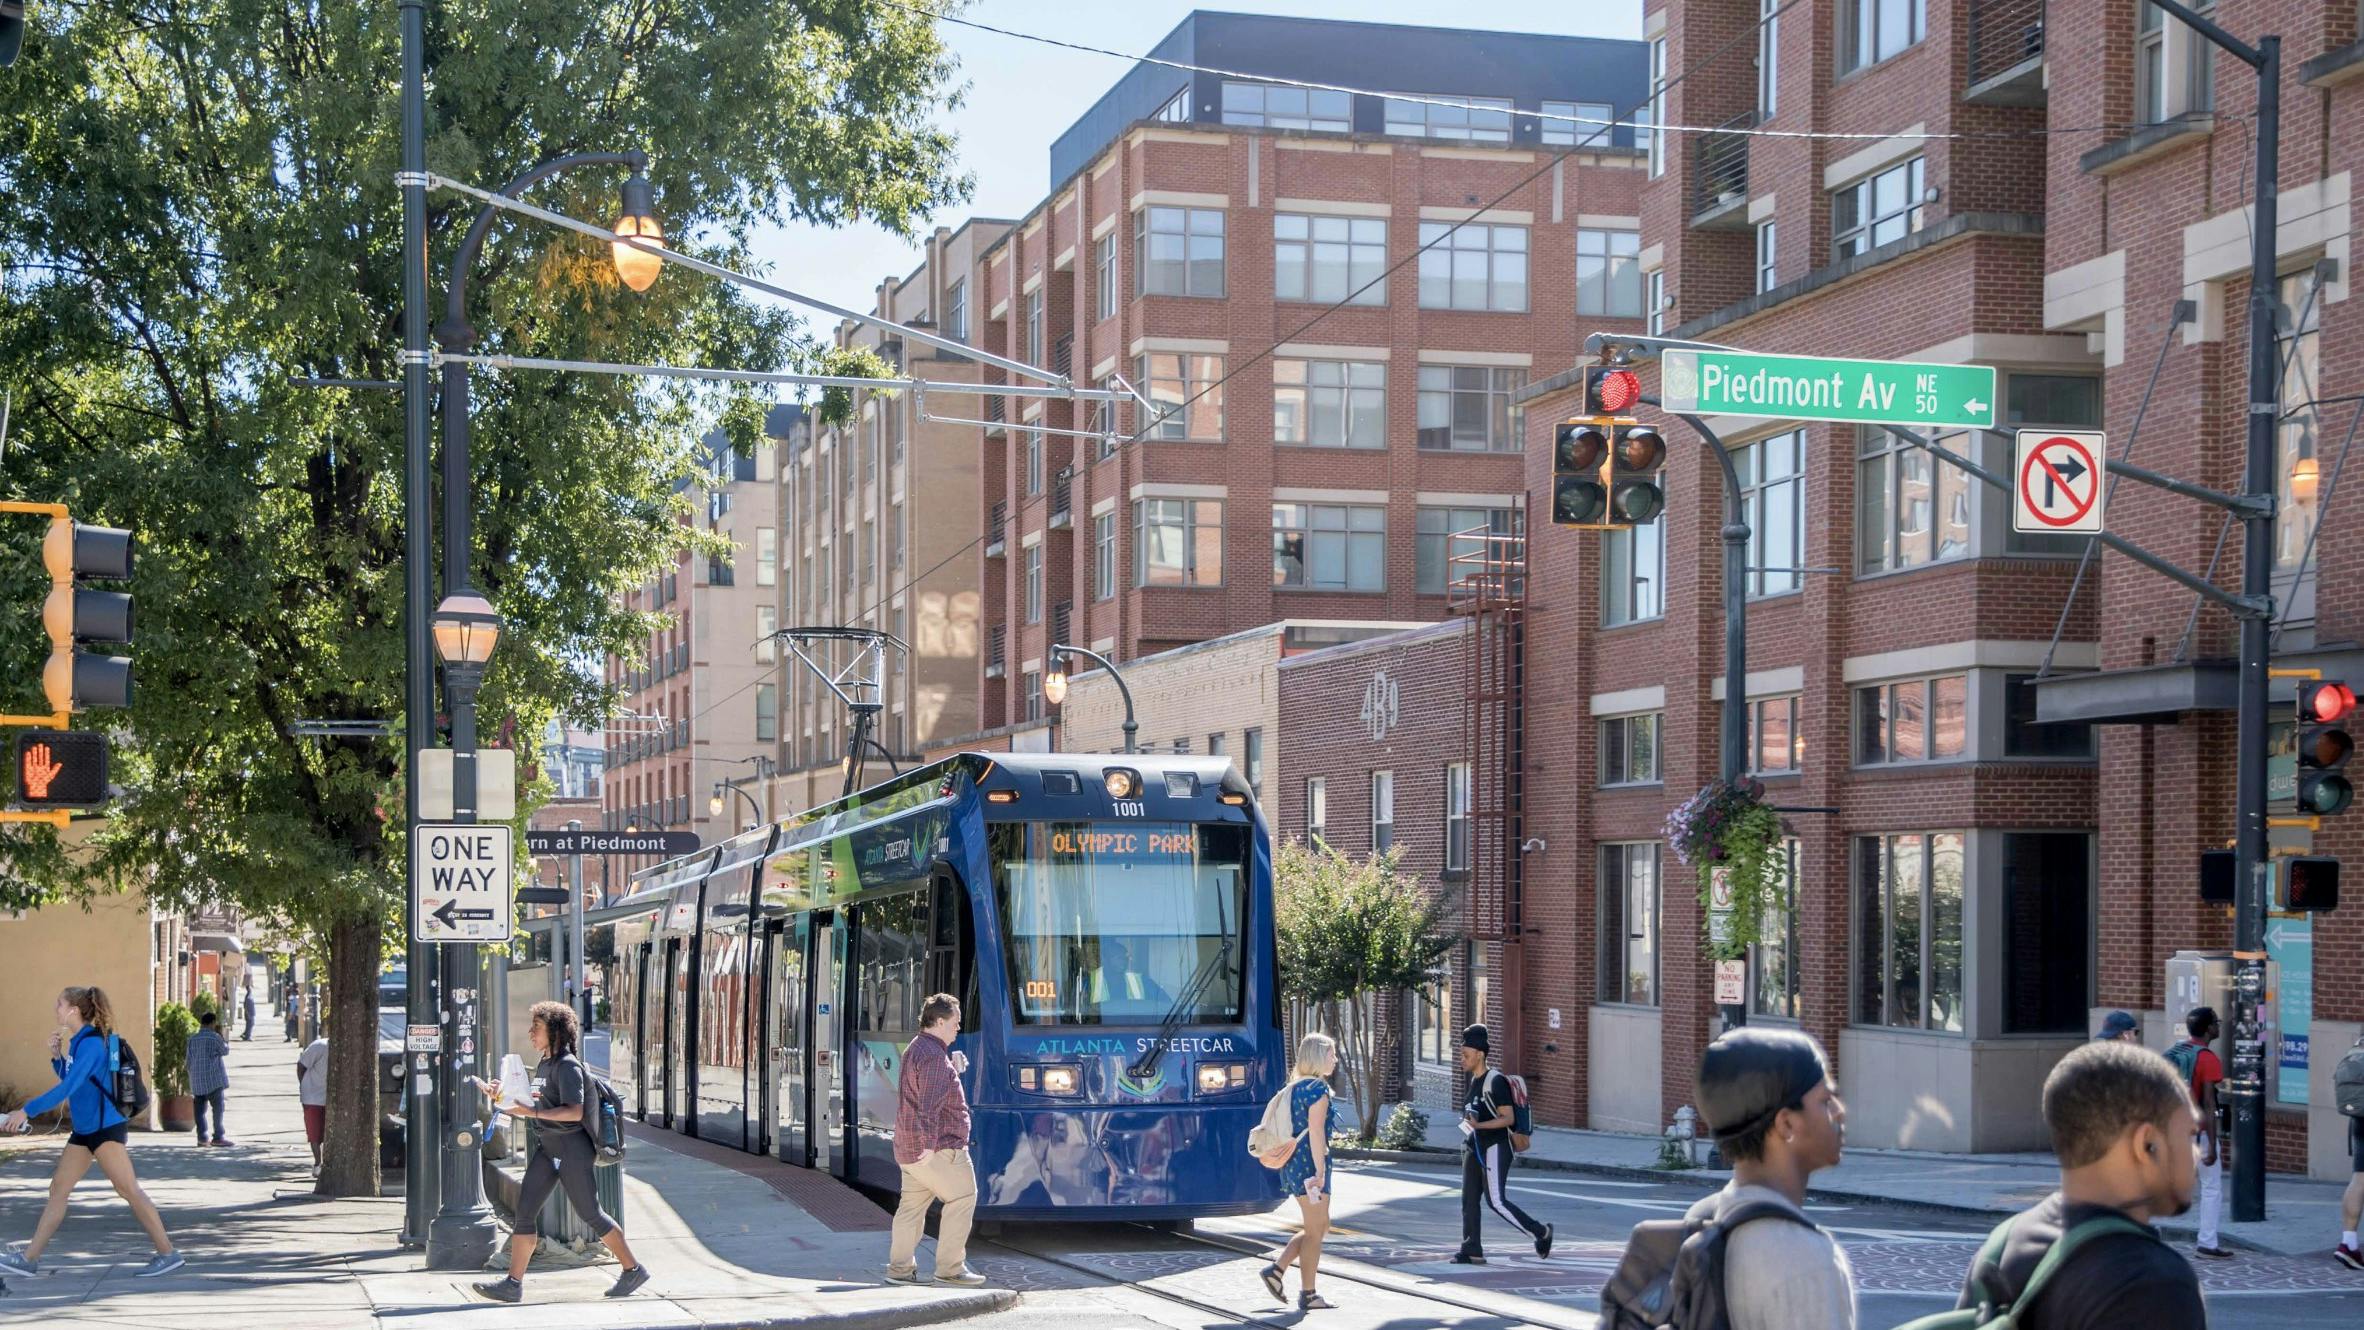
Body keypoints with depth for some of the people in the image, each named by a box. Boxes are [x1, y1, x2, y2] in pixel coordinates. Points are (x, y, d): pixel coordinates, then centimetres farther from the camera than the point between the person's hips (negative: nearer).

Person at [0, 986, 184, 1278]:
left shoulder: (91, 1043, -18)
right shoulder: (80, 1041, 12)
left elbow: (68, 1087, -26)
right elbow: (69, 1080, 23)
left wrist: (26, 1111, -26)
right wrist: (56, 1057, 6)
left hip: (106, 1127, -10)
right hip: (85, 1129, 10)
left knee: (129, 1190, -10)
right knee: (58, 1188, 11)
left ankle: (168, 1254, -8)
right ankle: (30, 1259, 15)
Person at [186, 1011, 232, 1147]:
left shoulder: (192, 1039, 7)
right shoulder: (214, 1037, -9)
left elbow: (189, 1061, 10)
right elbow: (225, 1051, 6)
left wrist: (191, 1083, 15)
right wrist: (220, 1036, 10)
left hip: (197, 1081, 5)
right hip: (214, 1079, -5)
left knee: (200, 1109, 7)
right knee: (217, 1108, 1)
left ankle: (202, 1137, 1)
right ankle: (218, 1137, -2)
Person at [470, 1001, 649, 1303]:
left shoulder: (567, 1066, -16)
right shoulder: (543, 1065, 12)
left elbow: (575, 1111, -26)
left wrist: (534, 1112, -32)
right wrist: (502, 1098, 12)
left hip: (572, 1148, -9)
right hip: (546, 1148, 9)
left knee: (589, 1213, 0)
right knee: (525, 1210, 0)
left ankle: (633, 1270, 13)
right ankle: (513, 1283, -1)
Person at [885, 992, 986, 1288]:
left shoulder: (916, 1049, 16)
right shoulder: (934, 1056, -17)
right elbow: (929, 1103, -25)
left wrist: (954, 1069, 14)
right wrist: (929, 1143, -28)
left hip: (909, 1148, 10)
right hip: (938, 1147, -10)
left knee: (912, 1205, 12)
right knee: (962, 1198, -3)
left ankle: (899, 1268, 13)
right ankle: (950, 1268, -3)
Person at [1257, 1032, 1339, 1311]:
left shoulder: (1294, 1087, 14)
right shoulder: (1318, 1089, -13)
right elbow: (1316, 1132, -20)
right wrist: (1320, 1172, -20)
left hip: (1293, 1162, 9)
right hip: (1310, 1163, -9)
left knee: (1320, 1226, 18)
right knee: (1315, 1231, 0)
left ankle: (1276, 1269, 11)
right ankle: (1307, 1295, 4)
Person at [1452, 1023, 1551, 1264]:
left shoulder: (1495, 1081, -17)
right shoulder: (1472, 1079, 11)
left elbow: (1508, 1118, -21)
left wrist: (1479, 1125, -28)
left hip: (1494, 1149, -9)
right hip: (1474, 1148, 9)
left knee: (1496, 1201, -9)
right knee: (1468, 1199, 3)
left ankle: (1540, 1232, 4)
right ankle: (1472, 1251, 5)